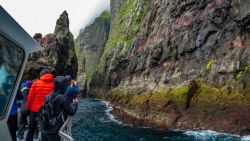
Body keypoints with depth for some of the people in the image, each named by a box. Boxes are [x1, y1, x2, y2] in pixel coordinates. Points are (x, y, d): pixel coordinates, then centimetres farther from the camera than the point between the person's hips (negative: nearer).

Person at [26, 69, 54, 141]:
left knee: (31, 130, 17)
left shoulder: (36, 83, -4)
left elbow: (30, 97, -2)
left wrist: (28, 108, 10)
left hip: (35, 110, 0)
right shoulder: (54, 84, -5)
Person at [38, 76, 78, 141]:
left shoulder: (48, 96, 1)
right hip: (54, 130, -6)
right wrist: (75, 103, 7)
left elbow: (41, 111, 10)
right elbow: (71, 112, -9)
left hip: (44, 128, 6)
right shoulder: (62, 98, -18)